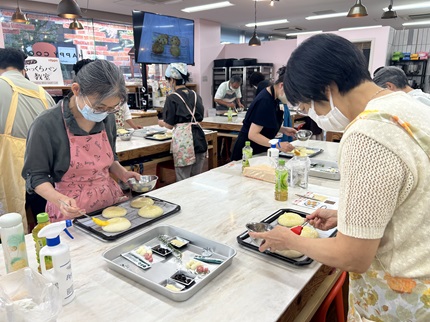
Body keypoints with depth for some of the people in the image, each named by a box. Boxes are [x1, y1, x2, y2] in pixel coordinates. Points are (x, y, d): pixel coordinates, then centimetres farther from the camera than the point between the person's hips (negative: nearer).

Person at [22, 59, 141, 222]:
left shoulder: (107, 118, -1)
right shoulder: (46, 125, -15)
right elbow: (35, 175, -8)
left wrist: (122, 173, -6)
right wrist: (59, 199, -24)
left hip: (111, 200, 3)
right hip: (72, 211, -2)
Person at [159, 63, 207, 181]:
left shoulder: (172, 98, -5)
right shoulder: (195, 95, 10)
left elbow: (169, 125, -3)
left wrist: (161, 123, 18)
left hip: (183, 139, -5)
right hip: (198, 138, 6)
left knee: (183, 180, 5)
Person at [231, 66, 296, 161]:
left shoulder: (273, 97, 3)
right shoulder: (265, 101, -23)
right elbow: (252, 134, -27)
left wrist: (284, 129, 0)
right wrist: (278, 145, -33)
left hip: (260, 151, 9)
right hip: (247, 152, -9)